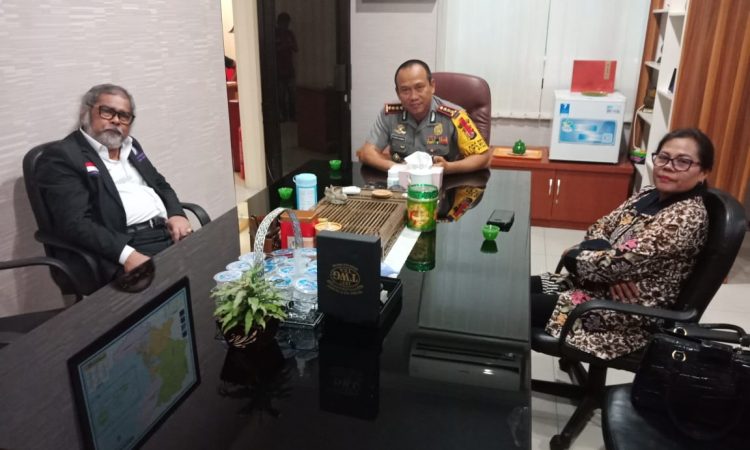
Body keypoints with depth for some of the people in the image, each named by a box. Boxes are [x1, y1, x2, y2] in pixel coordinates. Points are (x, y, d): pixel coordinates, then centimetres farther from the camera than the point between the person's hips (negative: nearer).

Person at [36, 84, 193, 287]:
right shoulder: (63, 156, -3)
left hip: (168, 232, 8)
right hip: (127, 246, -7)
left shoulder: (130, 146, 20)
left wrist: (176, 215, 2)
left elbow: (160, 185, 25)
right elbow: (75, 223, -13)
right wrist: (126, 255, -26)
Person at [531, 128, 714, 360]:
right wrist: (614, 272, -14)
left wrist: (572, 256, -8)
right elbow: (600, 227, 6)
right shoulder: (649, 193, 5)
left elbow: (620, 261, -26)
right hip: (602, 286, 8)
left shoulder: (687, 217, -21)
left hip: (630, 313, -8)